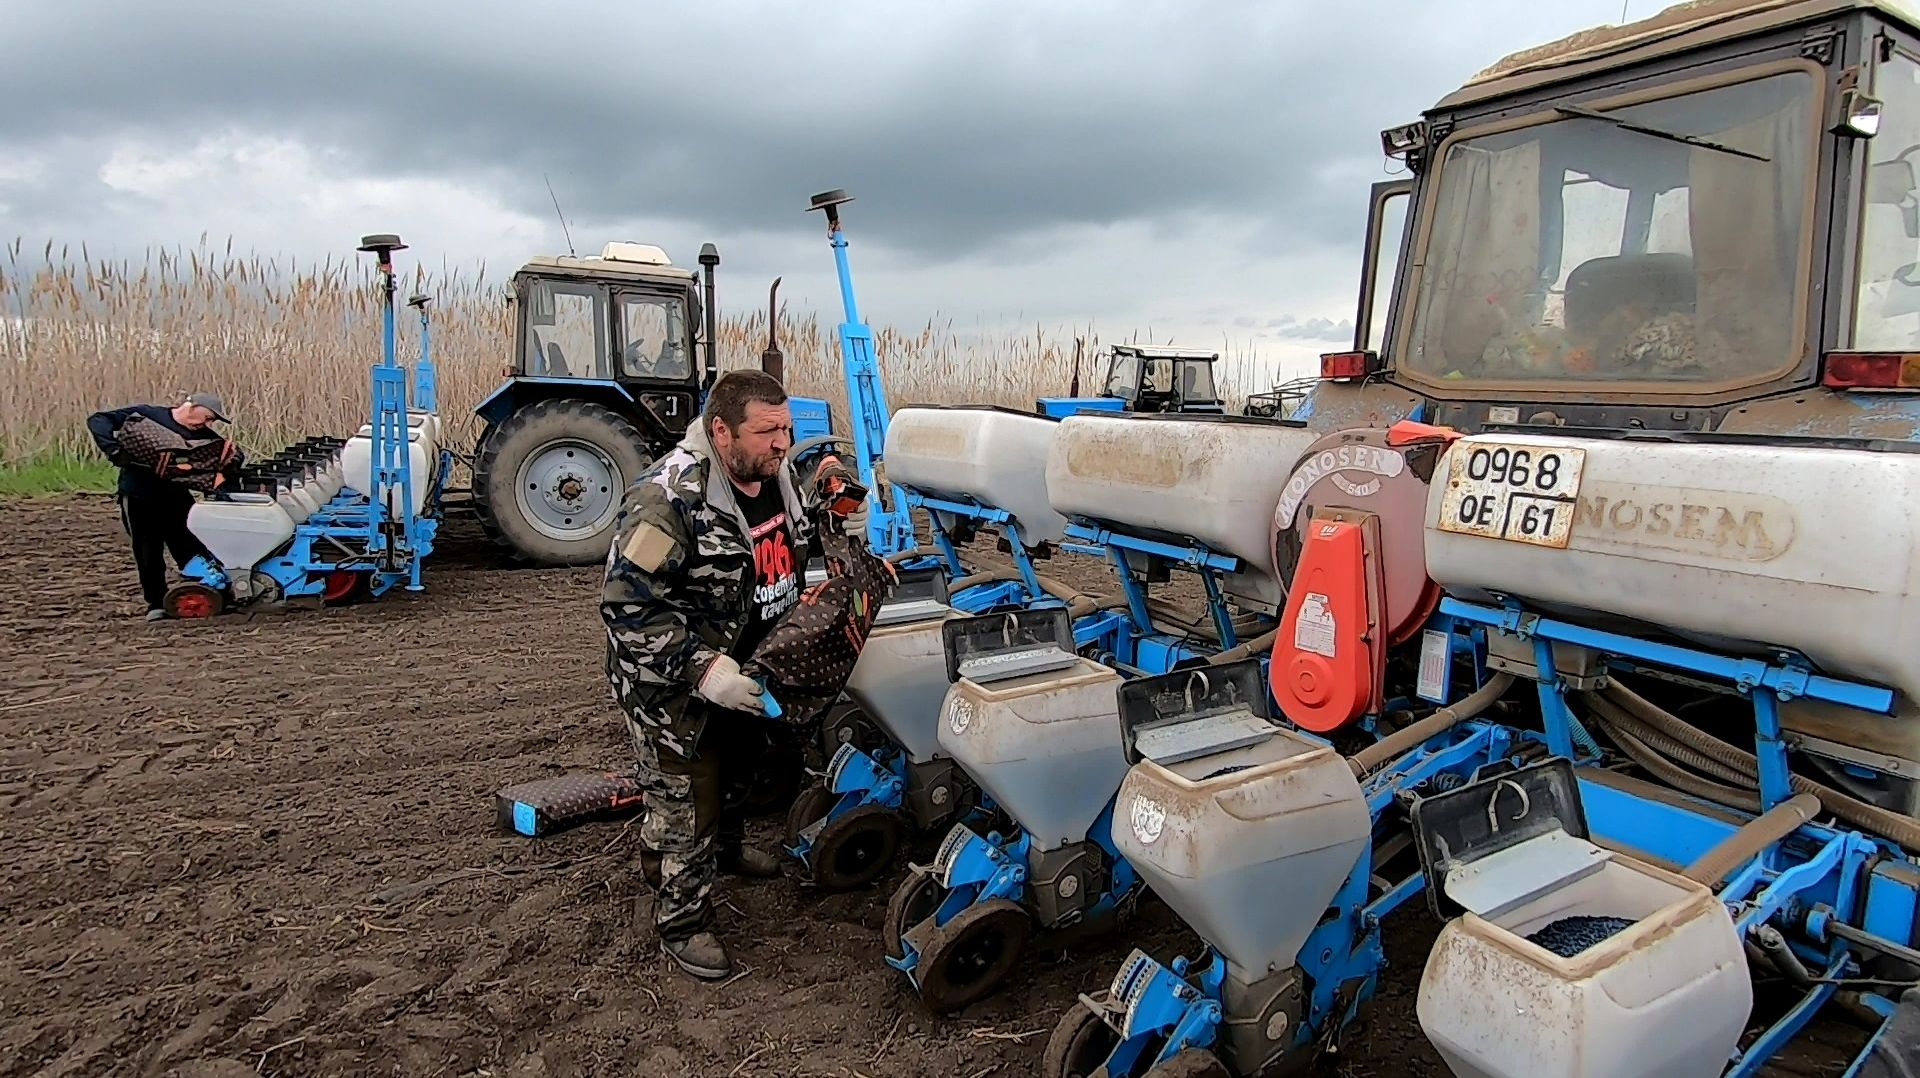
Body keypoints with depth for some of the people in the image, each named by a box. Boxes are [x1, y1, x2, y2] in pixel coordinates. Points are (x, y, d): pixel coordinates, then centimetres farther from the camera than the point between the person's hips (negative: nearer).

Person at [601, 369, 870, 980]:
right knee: (683, 805, 4)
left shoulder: (777, 475, -5)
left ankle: (725, 848, 58)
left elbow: (793, 536, 17)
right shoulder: (667, 500, -31)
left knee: (737, 771, 30)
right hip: (673, 686, -8)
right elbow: (628, 606, -32)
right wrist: (700, 668, -37)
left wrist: (840, 528, -2)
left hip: (745, 676, 9)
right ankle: (681, 922, 24)